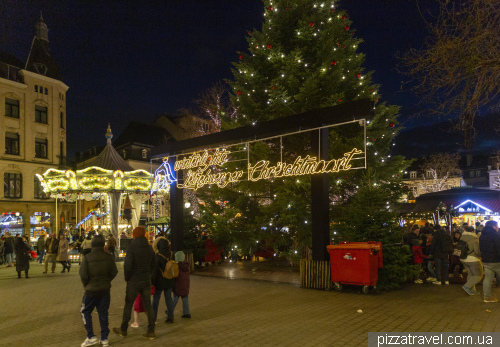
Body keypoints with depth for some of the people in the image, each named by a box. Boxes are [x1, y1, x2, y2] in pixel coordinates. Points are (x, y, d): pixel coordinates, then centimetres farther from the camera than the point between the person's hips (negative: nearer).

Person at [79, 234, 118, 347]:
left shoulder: (87, 258, -15)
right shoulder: (108, 257, -6)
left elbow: (83, 275, -14)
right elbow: (114, 272, -2)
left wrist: (86, 285, 4)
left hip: (91, 290, -3)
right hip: (105, 290, 3)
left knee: (85, 312, 16)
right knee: (103, 313, 13)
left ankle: (91, 337, 12)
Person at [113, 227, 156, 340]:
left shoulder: (131, 248, -13)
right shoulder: (149, 248, 4)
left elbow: (127, 265, -18)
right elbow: (152, 265, 9)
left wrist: (127, 278, -4)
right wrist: (147, 275, 13)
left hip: (134, 281, -4)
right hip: (147, 281, 5)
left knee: (128, 306, 11)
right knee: (148, 305, 8)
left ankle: (123, 329, 25)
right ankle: (151, 331, 9)